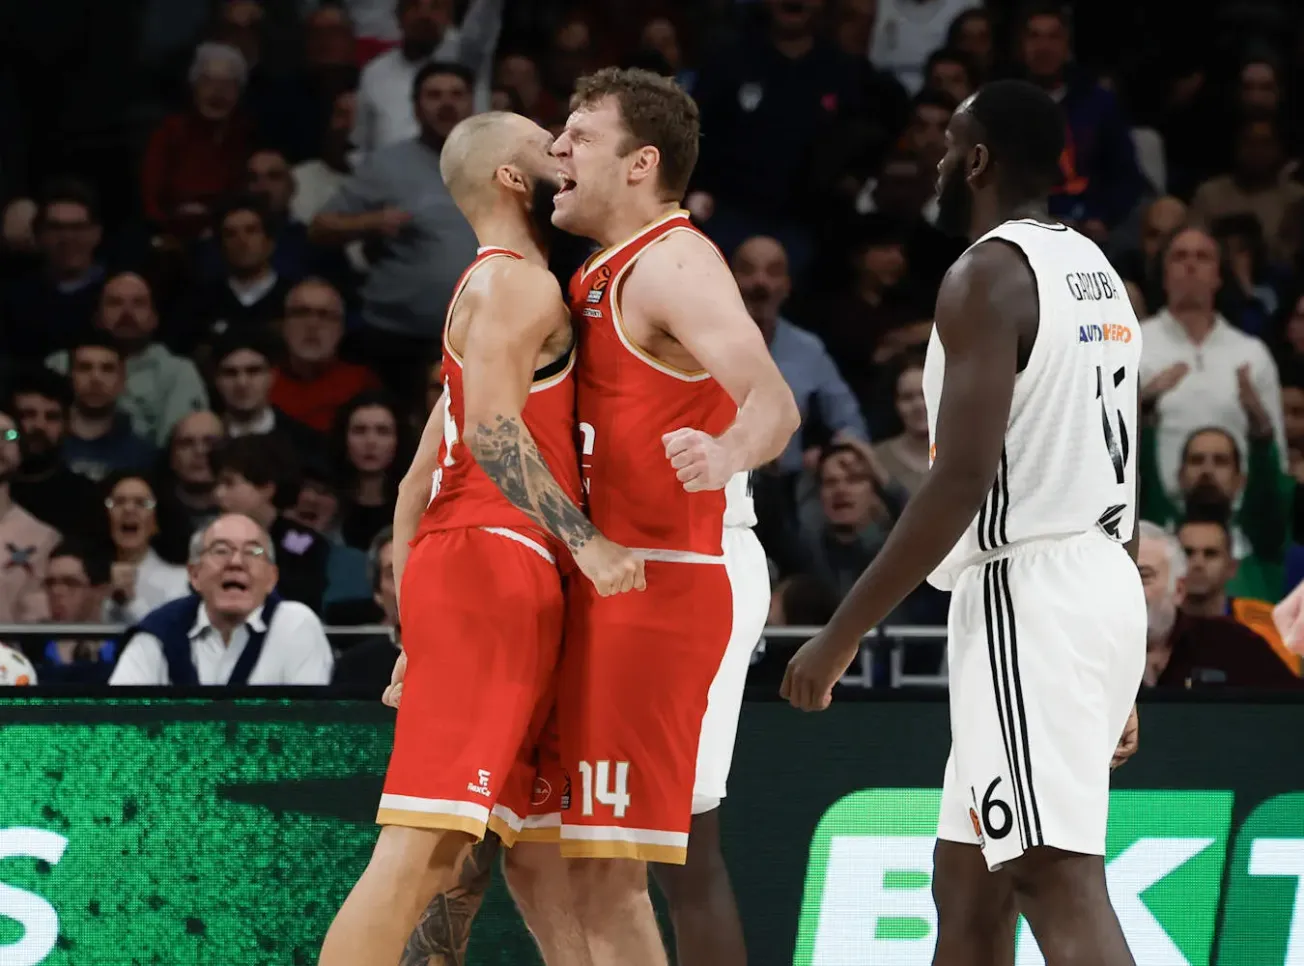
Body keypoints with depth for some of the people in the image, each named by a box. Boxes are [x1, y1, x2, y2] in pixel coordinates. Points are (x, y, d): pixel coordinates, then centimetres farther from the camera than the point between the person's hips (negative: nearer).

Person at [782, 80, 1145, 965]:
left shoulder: (990, 274, -12)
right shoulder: (1097, 273, 16)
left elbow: (962, 481, -20)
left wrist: (843, 634, -16)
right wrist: (1116, 683, 26)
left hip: (1026, 597, -10)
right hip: (1101, 584, 10)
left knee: (1061, 888, -15)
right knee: (966, 885, 15)